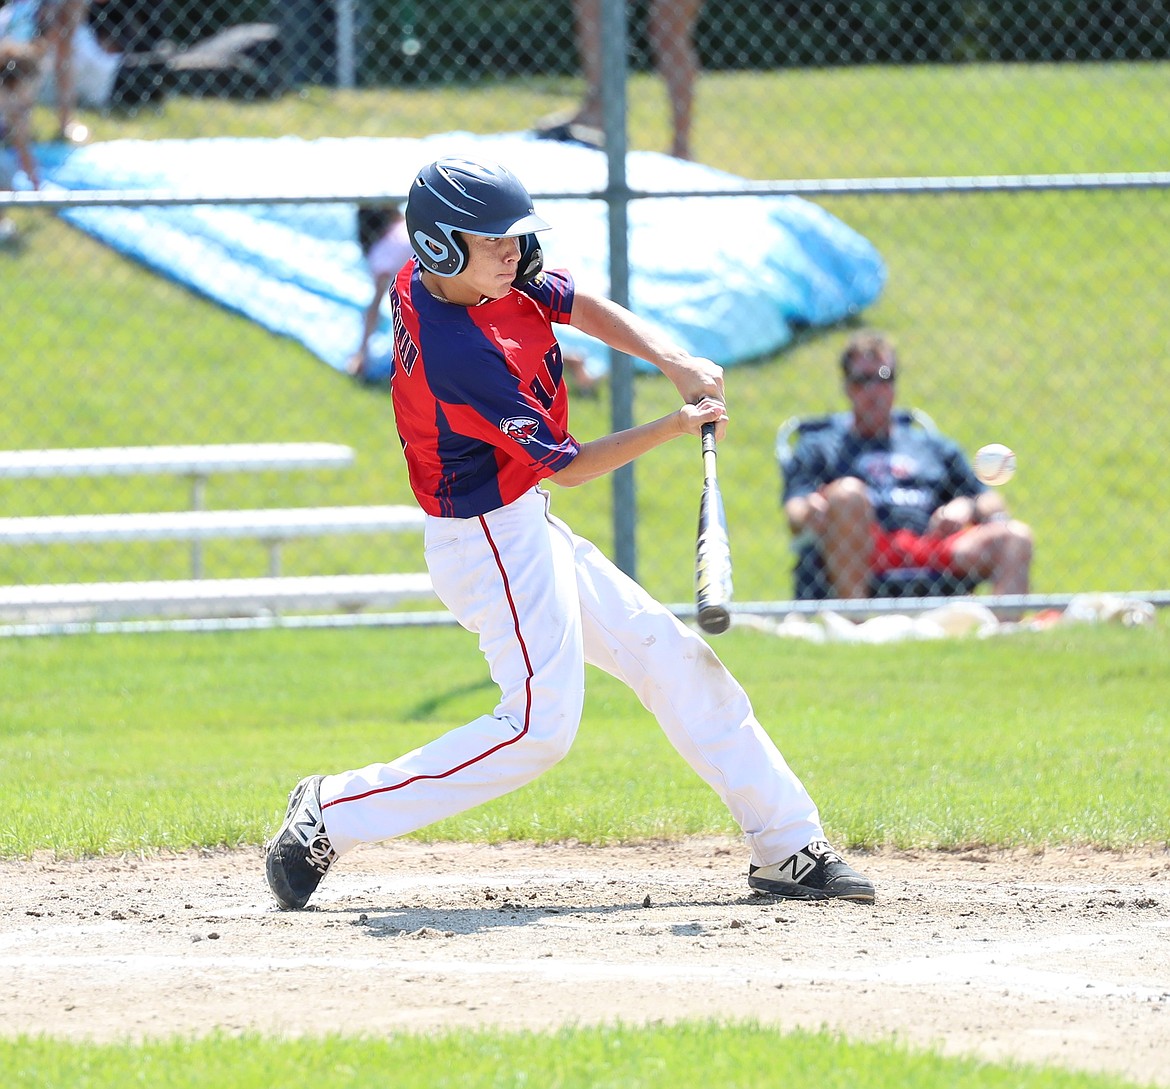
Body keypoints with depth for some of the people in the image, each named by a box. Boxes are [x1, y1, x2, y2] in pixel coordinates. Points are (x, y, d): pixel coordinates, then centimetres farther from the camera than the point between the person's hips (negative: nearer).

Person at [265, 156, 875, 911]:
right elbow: (565, 466, -20)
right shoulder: (460, 349, -28)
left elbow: (586, 309, 7)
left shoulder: (428, 279, -1)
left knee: (676, 661, 10)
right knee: (539, 724, -16)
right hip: (492, 540, -10)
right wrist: (678, 425, -17)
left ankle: (790, 847, 14)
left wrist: (675, 362, -8)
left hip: (524, 530, 10)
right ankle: (333, 816, -8)